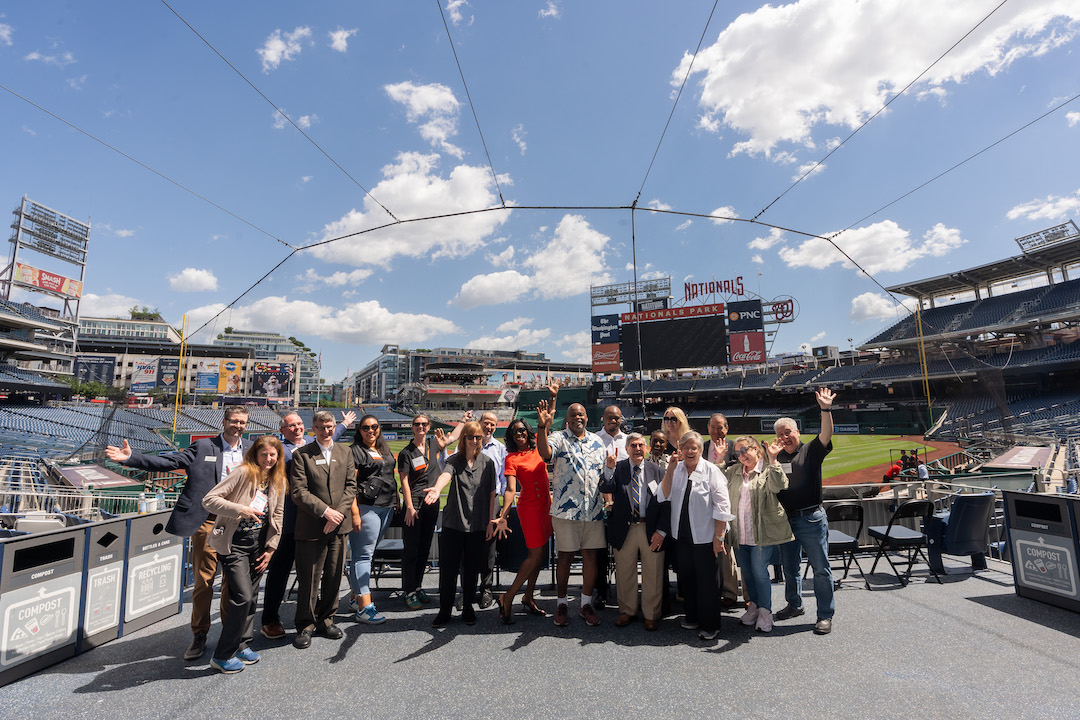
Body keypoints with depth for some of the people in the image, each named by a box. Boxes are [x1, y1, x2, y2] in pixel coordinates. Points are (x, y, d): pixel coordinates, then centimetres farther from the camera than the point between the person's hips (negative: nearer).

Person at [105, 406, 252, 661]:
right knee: (204, 579, 5)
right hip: (207, 520, -2)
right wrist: (130, 458, -11)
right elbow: (167, 462, -3)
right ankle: (199, 635, 24)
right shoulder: (202, 447, 1)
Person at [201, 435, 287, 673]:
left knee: (251, 598, 12)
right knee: (243, 597, -9)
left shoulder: (278, 482, 4)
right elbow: (209, 499, -18)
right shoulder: (243, 473, -14)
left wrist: (270, 548, 5)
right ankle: (222, 655, 7)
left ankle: (242, 645, 30)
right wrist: (240, 510, -29)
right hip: (234, 544, -6)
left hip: (258, 544, 6)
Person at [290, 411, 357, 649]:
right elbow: (298, 491, -9)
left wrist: (340, 512, -8)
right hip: (311, 527, -3)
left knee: (334, 576, 11)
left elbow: (351, 486, 5)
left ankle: (325, 620, 29)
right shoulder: (301, 454, -2)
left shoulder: (345, 452, 10)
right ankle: (305, 626, 21)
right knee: (308, 579, 4)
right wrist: (325, 511, -15)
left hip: (339, 525, 4)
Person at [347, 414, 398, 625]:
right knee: (364, 554, -3)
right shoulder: (355, 451, -6)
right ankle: (364, 608, -1)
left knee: (368, 552, 15)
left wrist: (397, 500, 16)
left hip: (387, 507, 7)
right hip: (367, 507, -7)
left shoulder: (385, 450, 17)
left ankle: (357, 593, 28)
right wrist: (354, 512, -18)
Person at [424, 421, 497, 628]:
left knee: (471, 569, 11)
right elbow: (446, 474, -25)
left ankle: (468, 607, 30)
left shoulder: (487, 463, 4)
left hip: (477, 525, 1)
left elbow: (491, 494, 7)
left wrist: (490, 522, 4)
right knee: (448, 568, 4)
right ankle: (444, 610, 22)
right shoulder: (454, 460, -2)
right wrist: (437, 488, -47)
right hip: (453, 523, -1)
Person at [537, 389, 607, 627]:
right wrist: (542, 426, -40)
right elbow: (544, 452, -26)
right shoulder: (559, 438, -4)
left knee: (591, 556, 9)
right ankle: (561, 604, 22)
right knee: (565, 557, 5)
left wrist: (608, 499, 10)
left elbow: (603, 472, 18)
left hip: (594, 509, 4)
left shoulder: (596, 442, 11)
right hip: (566, 509, -4)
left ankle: (586, 604, 24)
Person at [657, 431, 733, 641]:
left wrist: (718, 537, -12)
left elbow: (722, 506, -9)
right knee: (686, 577, 16)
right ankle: (693, 616, 35)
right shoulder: (675, 470, 3)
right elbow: (663, 497, -8)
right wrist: (670, 470, -17)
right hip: (681, 535, 4)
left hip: (704, 536, -4)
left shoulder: (711, 471, -9)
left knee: (706, 580, 5)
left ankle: (710, 625, 21)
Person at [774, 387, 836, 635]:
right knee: (790, 567, 16)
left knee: (821, 568, 3)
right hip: (785, 519, 5)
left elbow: (827, 434, -21)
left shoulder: (811, 451, -2)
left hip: (811, 519, -4)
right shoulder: (776, 457, 9)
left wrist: (826, 410, -35)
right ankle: (794, 605, 33)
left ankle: (825, 615, 15)